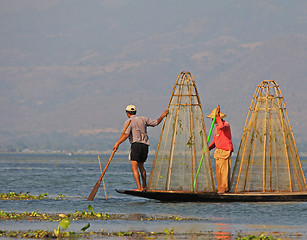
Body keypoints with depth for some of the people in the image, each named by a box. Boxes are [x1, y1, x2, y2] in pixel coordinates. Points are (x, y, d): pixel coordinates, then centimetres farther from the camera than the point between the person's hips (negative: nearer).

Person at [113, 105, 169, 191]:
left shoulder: (128, 122, -3)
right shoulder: (143, 119, 13)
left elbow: (126, 134, -19)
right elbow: (155, 123, 22)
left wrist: (118, 143, -26)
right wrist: (162, 116, 38)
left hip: (136, 144, -7)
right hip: (145, 145, 7)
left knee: (134, 167, -10)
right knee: (141, 166, 24)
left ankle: (139, 188, -22)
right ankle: (144, 186, 31)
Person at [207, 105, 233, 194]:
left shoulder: (226, 124, -9)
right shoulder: (216, 127, 19)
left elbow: (221, 127, -35)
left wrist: (217, 115, -27)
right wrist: (209, 148, 9)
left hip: (225, 151, -9)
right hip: (219, 151, 9)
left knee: (224, 169, -10)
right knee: (219, 170, 7)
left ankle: (224, 188, -7)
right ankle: (221, 188, 11)